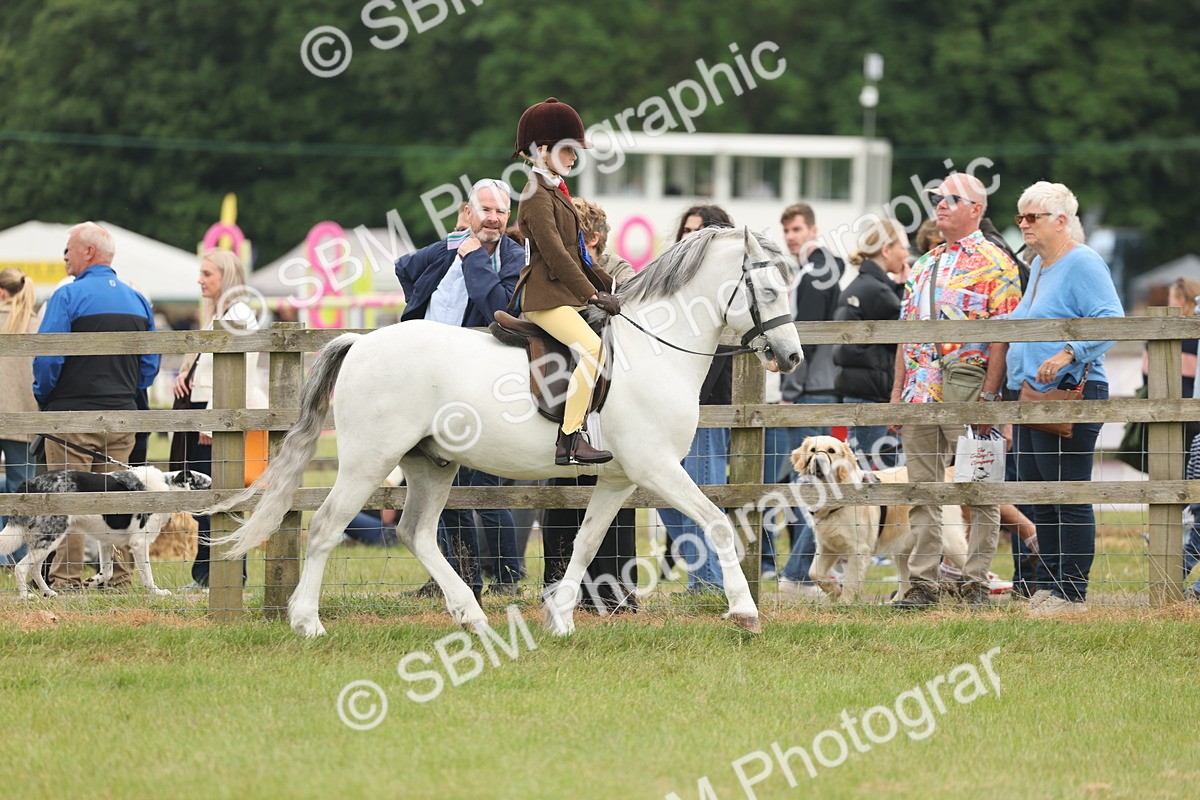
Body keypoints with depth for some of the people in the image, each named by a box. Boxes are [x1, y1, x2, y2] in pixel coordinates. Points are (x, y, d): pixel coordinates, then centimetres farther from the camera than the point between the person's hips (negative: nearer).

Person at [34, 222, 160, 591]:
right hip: (122, 415, 6)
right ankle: (120, 577, 9)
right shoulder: (137, 300, 10)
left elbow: (47, 357, -14)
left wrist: (43, 396, 1)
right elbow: (150, 364, 13)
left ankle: (66, 580, -4)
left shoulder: (68, 296, -9)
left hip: (72, 412, -6)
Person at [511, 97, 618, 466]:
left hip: (564, 293, 11)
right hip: (544, 296, -11)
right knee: (593, 348, -27)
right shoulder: (537, 196, -12)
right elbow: (555, 254, -19)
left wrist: (607, 284, 17)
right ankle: (568, 442, -28)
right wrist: (593, 295, -19)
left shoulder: (555, 192, 20)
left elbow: (576, 252, 25)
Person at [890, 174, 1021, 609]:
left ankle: (976, 582, 2)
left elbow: (1003, 338, -10)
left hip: (967, 393, -7)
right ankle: (922, 582, 9)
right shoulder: (924, 265, 18)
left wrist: (988, 395, -17)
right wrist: (897, 390, 12)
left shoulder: (994, 264, -3)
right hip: (920, 394, 7)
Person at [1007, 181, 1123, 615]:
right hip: (1030, 394, 10)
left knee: (1068, 497, -8)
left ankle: (1071, 593, -7)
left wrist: (1067, 354, -29)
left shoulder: (1083, 264, -10)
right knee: (1039, 497, 11)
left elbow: (1111, 321, -20)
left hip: (1068, 393, -10)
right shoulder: (1038, 266, 19)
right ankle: (1047, 586, 17)